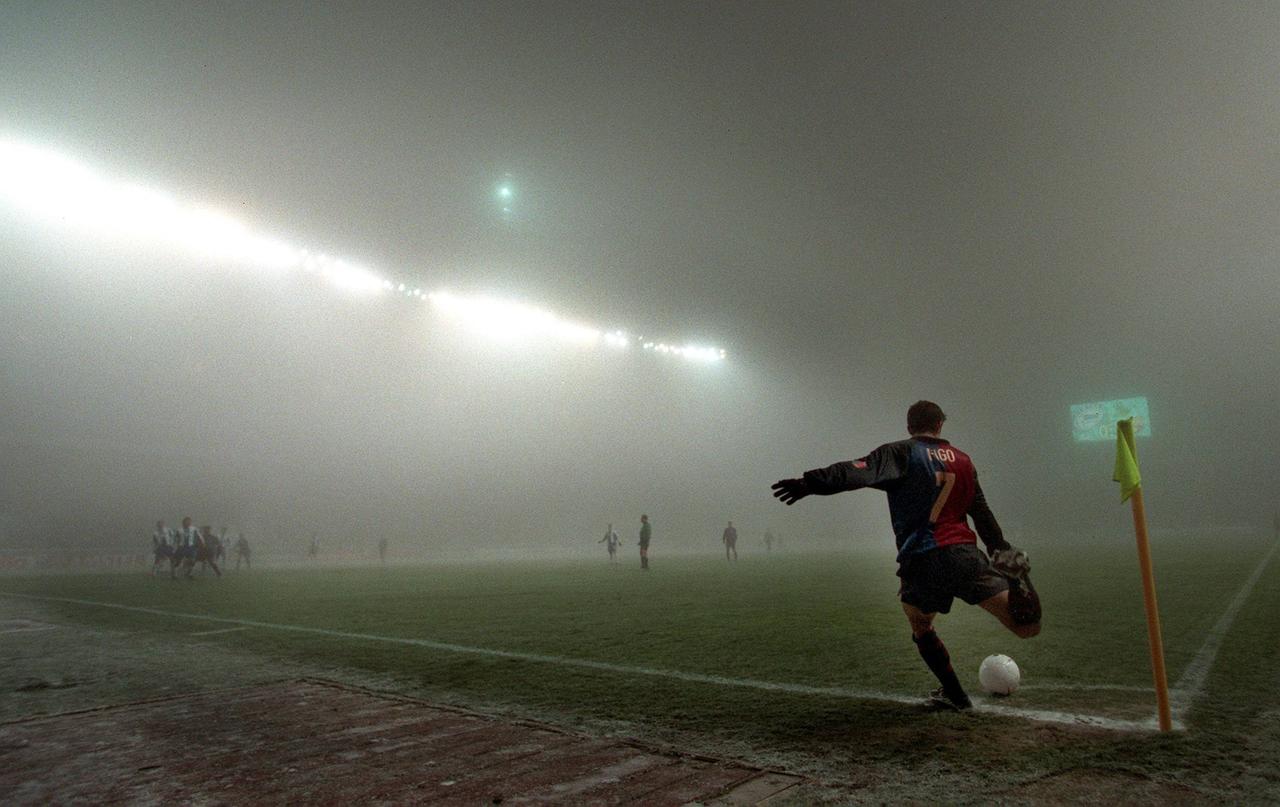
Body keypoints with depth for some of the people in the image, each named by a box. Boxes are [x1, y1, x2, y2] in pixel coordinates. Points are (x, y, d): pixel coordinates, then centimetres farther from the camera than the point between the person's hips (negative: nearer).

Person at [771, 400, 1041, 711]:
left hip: (922, 561, -3)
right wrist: (1001, 550, 30)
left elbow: (858, 472, -17)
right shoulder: (962, 458, 18)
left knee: (921, 629, 24)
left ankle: (954, 693, 26)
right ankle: (1011, 580, -23)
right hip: (965, 554, 3)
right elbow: (982, 513, 22)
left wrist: (809, 483, -26)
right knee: (1027, 628, 3)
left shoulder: (901, 453, 1)